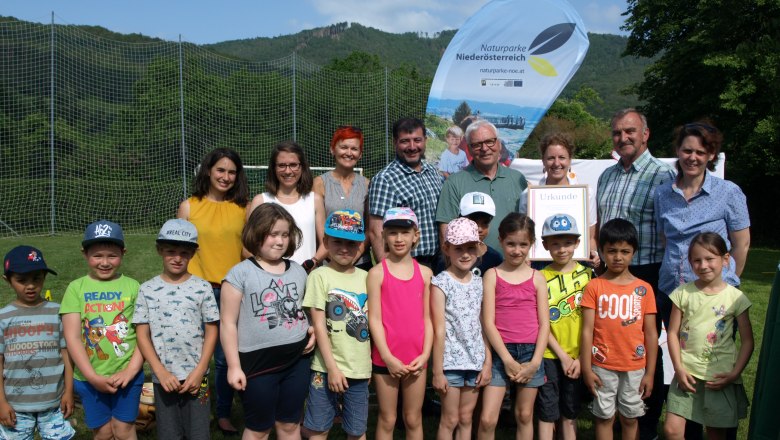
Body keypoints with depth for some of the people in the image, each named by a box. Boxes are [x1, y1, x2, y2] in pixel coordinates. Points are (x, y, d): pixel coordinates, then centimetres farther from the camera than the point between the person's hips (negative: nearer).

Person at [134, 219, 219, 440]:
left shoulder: (202, 287, -3)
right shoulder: (147, 289, -1)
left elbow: (211, 332, -1)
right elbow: (142, 335, -2)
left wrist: (199, 371, -8)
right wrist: (161, 372, -10)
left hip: (196, 377, -1)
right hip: (163, 378, 1)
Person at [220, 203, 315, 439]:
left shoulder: (298, 271, 8)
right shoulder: (240, 273, -8)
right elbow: (228, 323, -8)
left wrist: (311, 329, 2)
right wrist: (234, 366, -10)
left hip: (297, 359, 4)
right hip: (258, 362, -4)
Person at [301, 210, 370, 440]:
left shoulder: (366, 277, 5)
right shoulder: (320, 276, -7)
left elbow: (371, 322, 11)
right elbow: (319, 325, -9)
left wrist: (371, 363, 9)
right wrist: (332, 367, -13)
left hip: (360, 367, 3)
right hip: (327, 367, -3)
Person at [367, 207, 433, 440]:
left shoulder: (424, 272, 4)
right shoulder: (377, 273, -5)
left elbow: (427, 318, 5)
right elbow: (374, 319, -7)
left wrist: (425, 354, -4)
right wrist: (388, 357, -13)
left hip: (416, 359, 3)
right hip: (386, 359, -2)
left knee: (414, 419, 14)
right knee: (387, 420, 10)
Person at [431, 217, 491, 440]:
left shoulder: (479, 283, 7)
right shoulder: (441, 282, -9)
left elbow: (484, 326, 8)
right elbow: (439, 330, -12)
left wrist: (487, 362, 4)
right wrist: (437, 371, -12)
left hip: (475, 360, 5)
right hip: (451, 361, -5)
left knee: (466, 418, 14)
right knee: (450, 420, 5)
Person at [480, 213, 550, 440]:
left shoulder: (537, 278, 5)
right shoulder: (492, 276, -1)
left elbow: (544, 323, 2)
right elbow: (488, 322, -6)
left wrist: (535, 362, -7)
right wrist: (508, 359, -12)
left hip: (531, 352, 2)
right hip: (501, 353, -2)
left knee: (524, 416, 12)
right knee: (487, 419, -6)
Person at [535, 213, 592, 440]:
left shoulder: (586, 274, 1)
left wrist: (580, 357, -4)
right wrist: (562, 356, -8)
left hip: (577, 356, 2)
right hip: (549, 356, -2)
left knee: (570, 412, 14)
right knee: (547, 413, 4)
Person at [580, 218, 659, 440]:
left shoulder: (644, 288, 0)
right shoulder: (594, 286, -4)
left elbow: (651, 334, 3)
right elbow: (587, 330, -5)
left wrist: (650, 372, 1)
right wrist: (586, 369, -7)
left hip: (635, 367, 1)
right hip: (603, 366, -1)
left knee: (630, 418, 14)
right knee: (605, 416, 10)